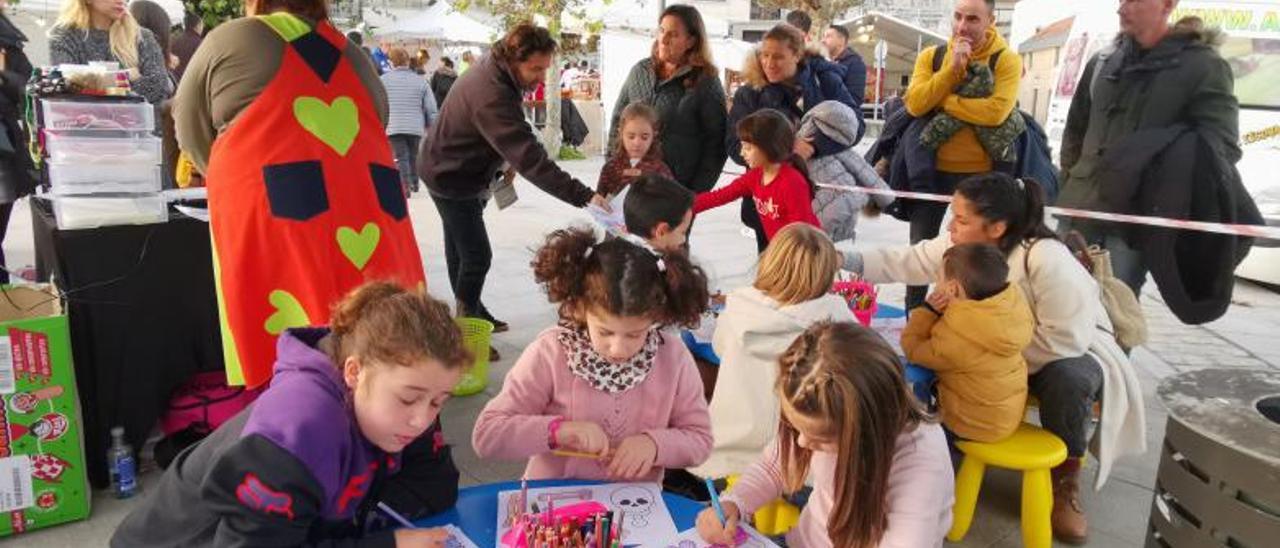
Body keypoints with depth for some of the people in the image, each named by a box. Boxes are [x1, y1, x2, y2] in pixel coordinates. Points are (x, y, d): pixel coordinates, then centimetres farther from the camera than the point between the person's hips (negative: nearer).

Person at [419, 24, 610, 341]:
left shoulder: (492, 70, -5)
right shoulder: (492, 97, -36)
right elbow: (530, 158, -43)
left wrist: (499, 167, 3)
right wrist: (583, 196, -48)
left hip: (450, 169, 10)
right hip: (452, 178, -10)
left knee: (459, 245, 20)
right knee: (477, 256, -8)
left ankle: (469, 313, 36)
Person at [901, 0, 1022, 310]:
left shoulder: (1007, 60, -7)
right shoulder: (931, 56, 2)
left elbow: (996, 111, -23)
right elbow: (915, 104, -12)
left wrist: (941, 100, -17)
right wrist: (952, 68, -19)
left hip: (980, 173, -2)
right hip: (932, 169, 3)